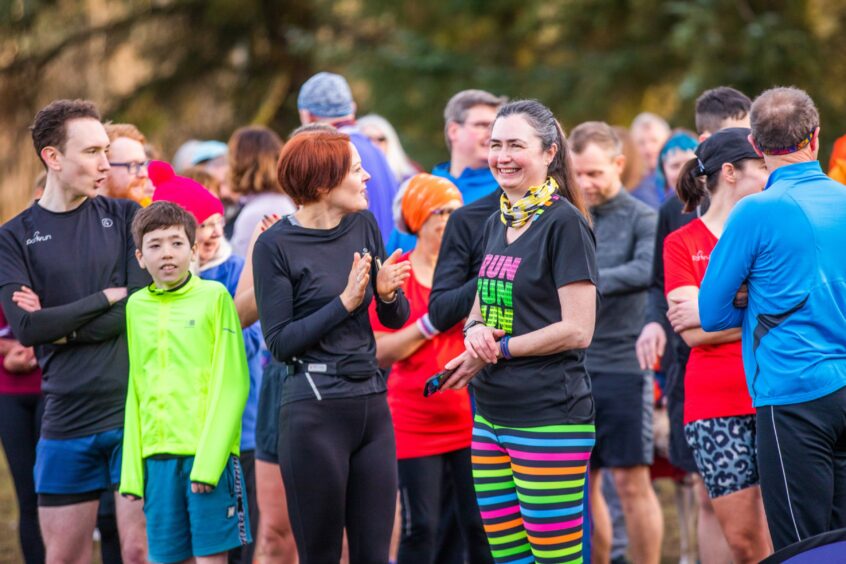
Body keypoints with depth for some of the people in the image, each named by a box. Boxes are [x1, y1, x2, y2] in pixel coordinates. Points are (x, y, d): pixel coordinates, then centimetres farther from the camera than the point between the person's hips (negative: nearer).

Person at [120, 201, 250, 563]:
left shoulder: (214, 297, -2)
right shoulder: (136, 307, 10)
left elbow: (231, 384, -6)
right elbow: (135, 390, 12)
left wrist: (210, 459, -13)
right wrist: (132, 468, 6)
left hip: (208, 453, -4)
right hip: (158, 455, 4)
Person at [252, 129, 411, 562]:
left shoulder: (364, 226, 7)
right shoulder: (276, 245, -8)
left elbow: (396, 319, 11)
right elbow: (279, 341, -10)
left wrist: (388, 292, -11)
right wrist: (345, 302, -17)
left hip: (371, 403, 5)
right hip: (314, 411, -5)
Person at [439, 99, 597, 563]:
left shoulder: (564, 223, -10)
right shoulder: (495, 225, 14)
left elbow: (577, 330, -15)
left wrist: (498, 348, -11)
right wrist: (475, 330, -1)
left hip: (550, 418, -8)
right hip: (491, 417, 8)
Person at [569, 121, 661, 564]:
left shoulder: (641, 218, -3)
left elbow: (647, 271, -21)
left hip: (622, 365, -5)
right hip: (571, 367, 5)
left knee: (631, 481, -2)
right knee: (581, 485, 8)